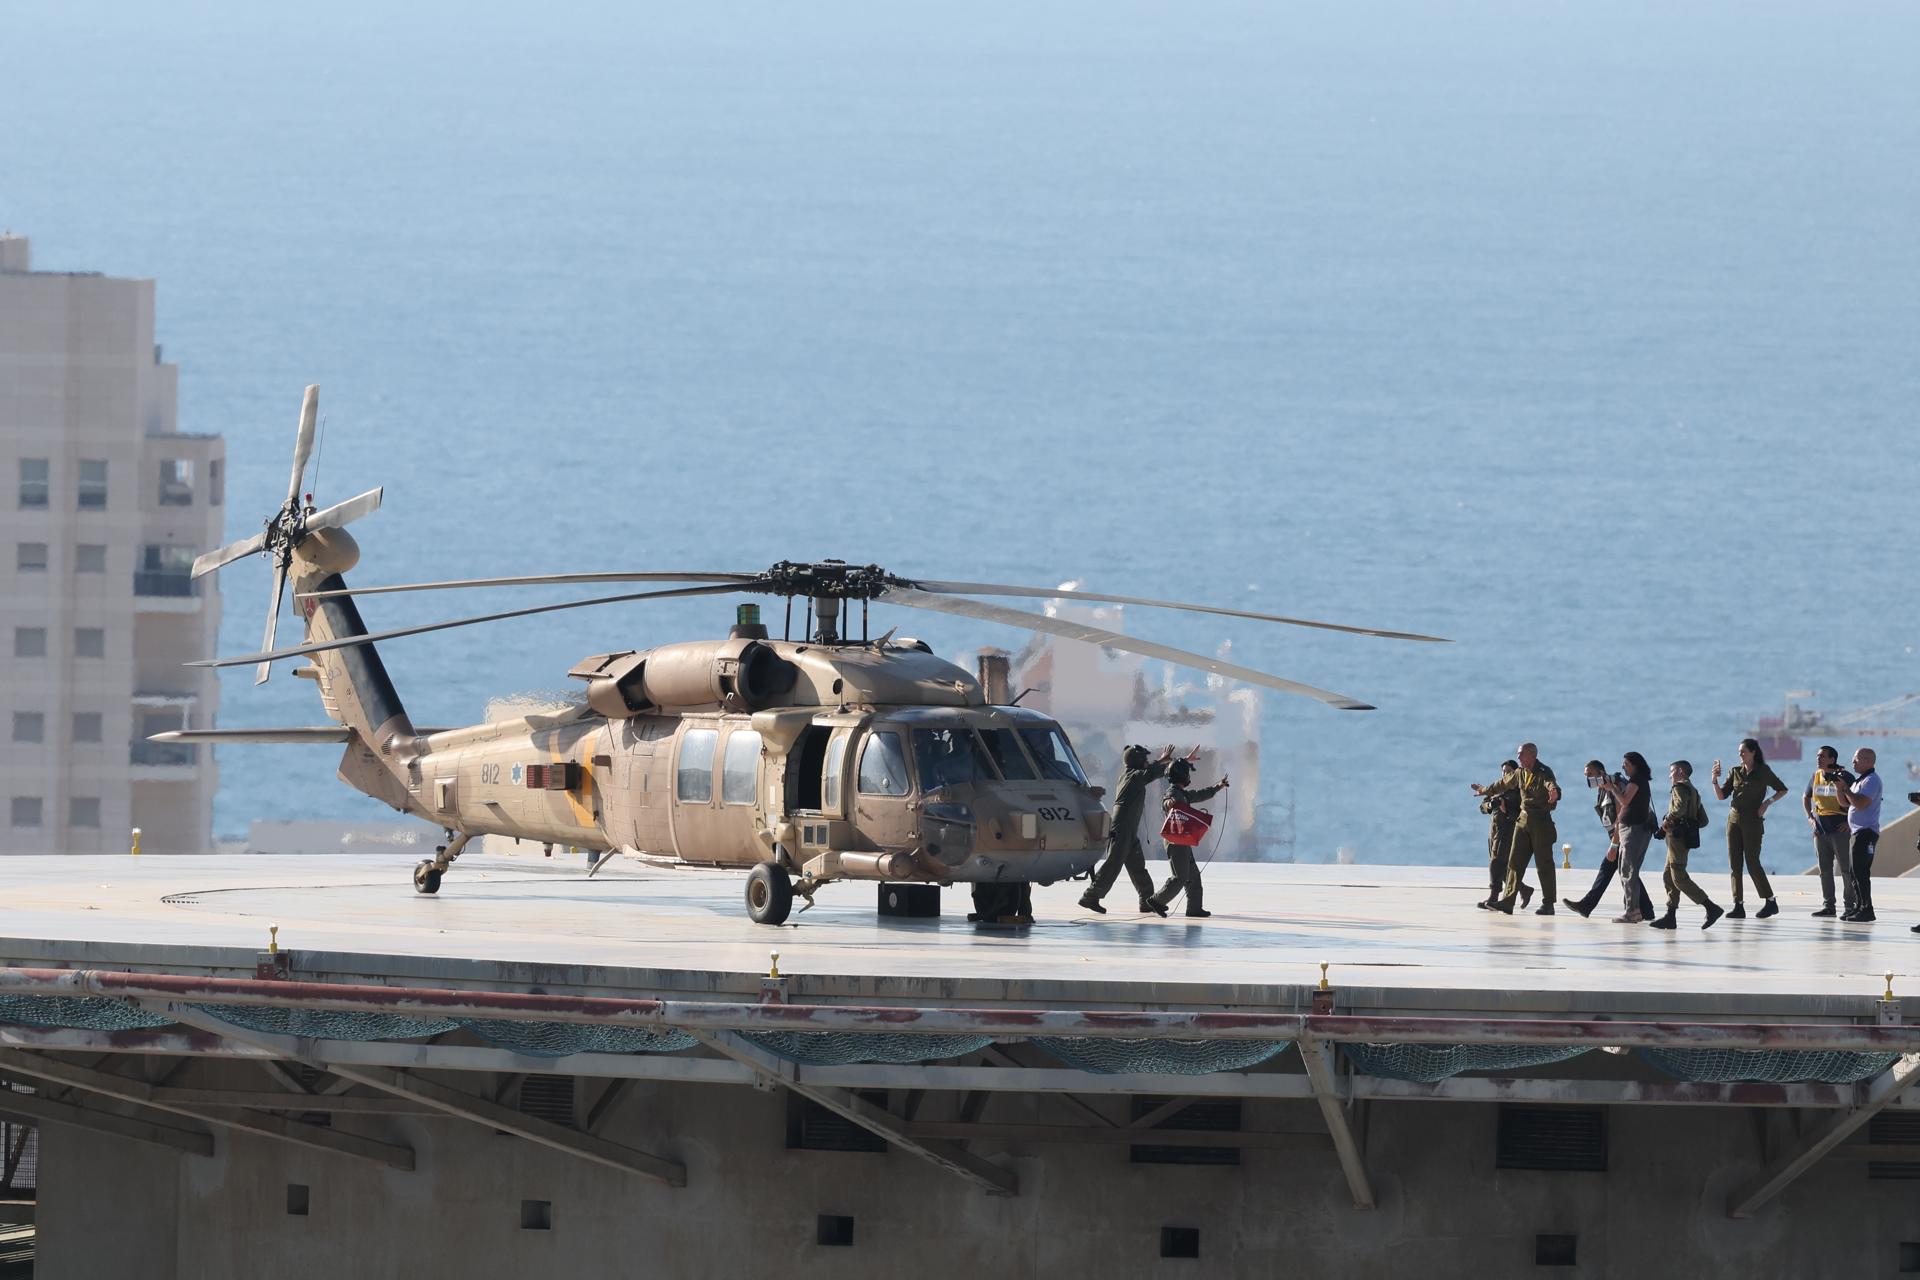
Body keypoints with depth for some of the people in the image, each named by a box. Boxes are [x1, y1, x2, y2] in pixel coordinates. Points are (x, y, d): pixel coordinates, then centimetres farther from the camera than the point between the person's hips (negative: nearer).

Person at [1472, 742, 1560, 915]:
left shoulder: (1544, 773, -13)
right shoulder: (1520, 773, 11)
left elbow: (1551, 784, -35)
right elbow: (1503, 784, 28)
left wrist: (1554, 792, -59)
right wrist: (1484, 790, 42)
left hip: (1541, 821, -7)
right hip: (1523, 820, 7)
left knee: (1544, 863, -4)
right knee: (1514, 861, 2)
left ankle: (1548, 905, 1)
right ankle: (1507, 902, 2)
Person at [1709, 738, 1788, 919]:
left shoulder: (1763, 772, -1)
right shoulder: (1736, 772, 10)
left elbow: (1782, 790, 6)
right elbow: (1721, 796, 7)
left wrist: (1768, 802, -8)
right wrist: (1715, 780, -9)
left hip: (1753, 821, -5)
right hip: (1734, 819, 5)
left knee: (1752, 862, -8)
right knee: (1734, 864, 0)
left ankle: (1770, 902, 3)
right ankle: (1738, 906, 1)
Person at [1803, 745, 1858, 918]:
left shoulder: (1844, 777, -10)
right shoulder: (1816, 776, 9)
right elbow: (1806, 797, 25)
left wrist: (1850, 821, -13)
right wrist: (1810, 817, 14)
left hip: (1839, 828, -6)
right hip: (1820, 829, 6)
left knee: (1846, 868, -5)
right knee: (1824, 870, 9)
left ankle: (1850, 906, -1)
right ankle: (1827, 906, 15)